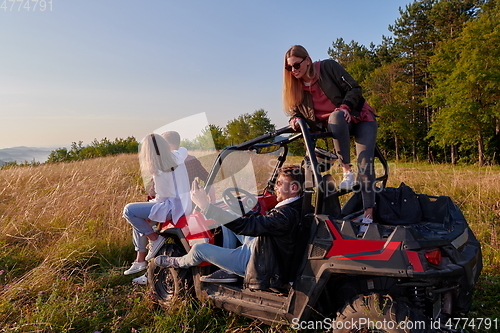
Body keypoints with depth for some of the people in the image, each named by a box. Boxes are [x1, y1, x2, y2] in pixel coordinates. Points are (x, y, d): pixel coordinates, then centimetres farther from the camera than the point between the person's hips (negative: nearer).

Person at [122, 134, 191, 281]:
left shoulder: (159, 172, -18)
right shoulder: (176, 157, 1)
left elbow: (162, 197, -7)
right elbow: (184, 149, 23)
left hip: (172, 207, -9)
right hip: (184, 205, 9)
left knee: (129, 210, -9)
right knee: (139, 220, 21)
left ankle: (154, 238, 0)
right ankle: (140, 260, 23)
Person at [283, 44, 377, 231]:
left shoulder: (328, 67, -11)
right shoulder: (296, 87, 0)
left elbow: (354, 88, -11)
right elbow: (295, 112, 1)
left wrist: (345, 106, -29)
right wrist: (295, 121, -22)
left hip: (361, 119, -2)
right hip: (337, 126, 2)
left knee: (365, 164, -18)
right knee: (335, 116, -37)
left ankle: (368, 215, -14)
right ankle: (347, 171, -30)